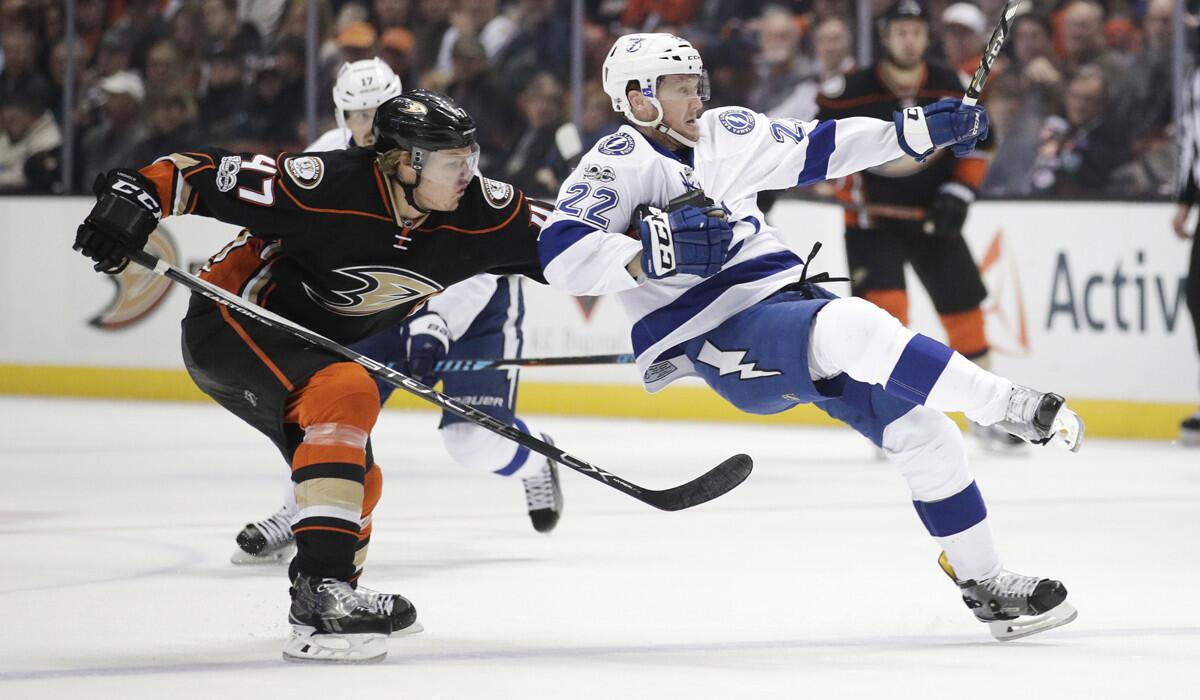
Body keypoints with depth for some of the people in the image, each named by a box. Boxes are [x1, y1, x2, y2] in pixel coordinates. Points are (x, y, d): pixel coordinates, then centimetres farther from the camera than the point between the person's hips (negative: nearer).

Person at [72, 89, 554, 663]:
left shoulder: (475, 212, -10)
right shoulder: (332, 186, -29)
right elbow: (211, 174, -26)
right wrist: (134, 195, -38)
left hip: (304, 344, 9)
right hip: (230, 319, -9)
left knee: (357, 481, 17)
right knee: (345, 394, -32)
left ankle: (333, 594, 47)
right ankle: (319, 590, -38)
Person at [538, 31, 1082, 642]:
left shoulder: (723, 134, 13)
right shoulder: (617, 164, -8)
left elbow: (815, 150, 22)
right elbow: (561, 257, -21)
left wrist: (915, 131, 13)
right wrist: (653, 255, -33)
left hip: (789, 298, 8)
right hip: (723, 341, -8)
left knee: (920, 430, -2)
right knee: (853, 329, -35)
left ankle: (984, 583, 8)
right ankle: (1002, 406, -28)